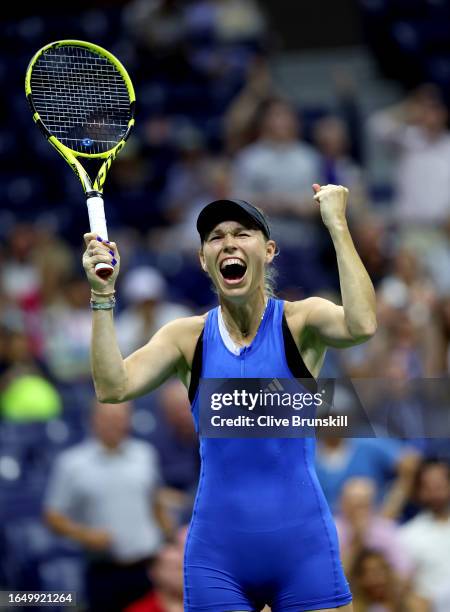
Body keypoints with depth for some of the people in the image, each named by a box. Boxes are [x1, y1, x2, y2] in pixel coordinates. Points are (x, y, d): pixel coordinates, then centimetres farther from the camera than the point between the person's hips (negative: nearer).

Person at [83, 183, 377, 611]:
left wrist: (337, 225, -21)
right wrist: (102, 295, -13)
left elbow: (361, 325, -24)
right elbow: (113, 388, -9)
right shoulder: (188, 337, 5)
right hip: (217, 554, 2)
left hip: (302, 547, -2)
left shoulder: (300, 322, -2)